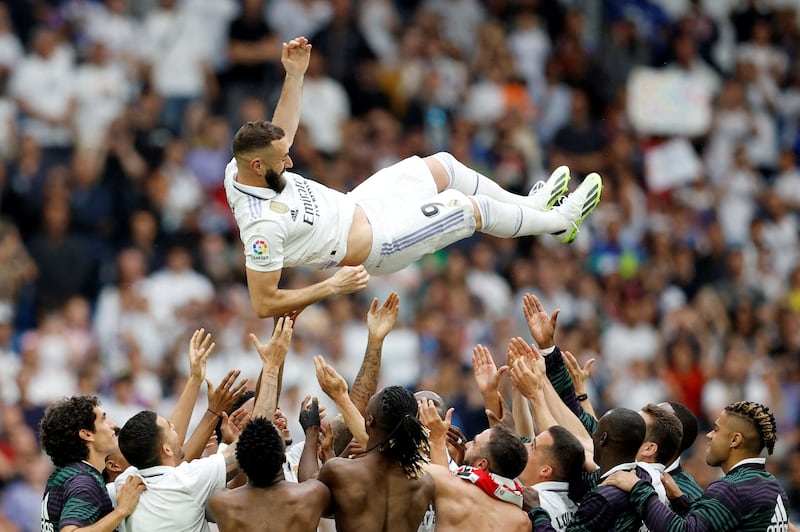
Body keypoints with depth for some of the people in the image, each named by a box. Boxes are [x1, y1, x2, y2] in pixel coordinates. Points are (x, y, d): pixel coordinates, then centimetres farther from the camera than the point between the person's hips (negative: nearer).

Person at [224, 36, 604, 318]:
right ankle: (559, 222, 27)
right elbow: (263, 304, -35)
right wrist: (332, 287, -31)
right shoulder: (262, 225, -37)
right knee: (470, 208, 0)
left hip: (353, 206, 9)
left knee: (442, 165, 17)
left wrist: (294, 75, -5)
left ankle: (530, 204, 39)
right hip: (373, 243, -9)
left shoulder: (240, 168, -13)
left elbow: (281, 133, 6)